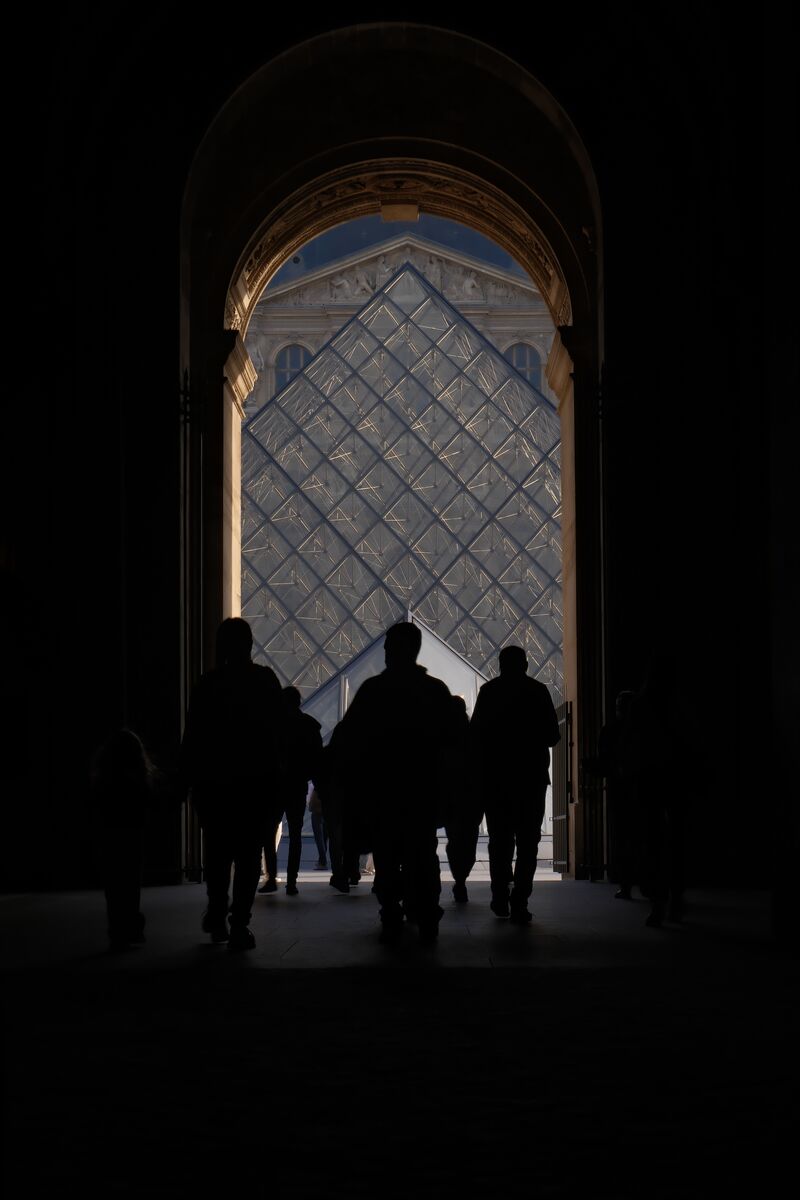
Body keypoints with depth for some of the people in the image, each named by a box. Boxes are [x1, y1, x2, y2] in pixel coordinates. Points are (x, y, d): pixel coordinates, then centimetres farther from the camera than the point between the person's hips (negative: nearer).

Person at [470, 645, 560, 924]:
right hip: (532, 776, -1)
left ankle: (501, 898, 11)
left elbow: (475, 735, 0)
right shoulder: (538, 691, -1)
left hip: (495, 777, 1)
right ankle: (519, 903, -8)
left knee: (500, 839, 15)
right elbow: (552, 735, 1)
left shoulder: (489, 691, 0)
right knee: (527, 841, 1)